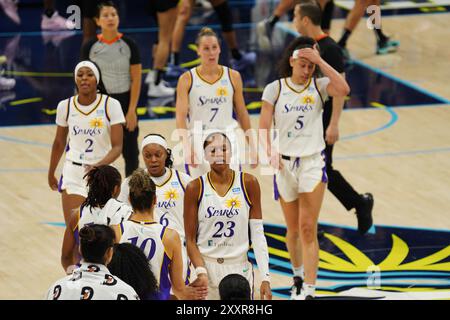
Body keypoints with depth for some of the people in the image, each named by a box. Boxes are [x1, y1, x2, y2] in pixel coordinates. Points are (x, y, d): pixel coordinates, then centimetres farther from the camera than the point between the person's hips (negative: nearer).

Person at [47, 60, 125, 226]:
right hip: (73, 174, 0)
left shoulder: (110, 105, -9)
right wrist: (51, 173, 25)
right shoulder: (65, 106, -1)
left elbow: (117, 146, -13)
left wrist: (99, 165, -31)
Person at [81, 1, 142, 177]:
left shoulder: (129, 45, -5)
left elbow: (136, 80, -4)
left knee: (130, 151, 6)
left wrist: (131, 110, -9)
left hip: (124, 102, 0)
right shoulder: (90, 47, -3)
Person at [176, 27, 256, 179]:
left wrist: (251, 145, 11)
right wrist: (187, 147, -25)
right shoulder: (187, 79, -4)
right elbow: (181, 116, -11)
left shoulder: (233, 77, 3)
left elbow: (242, 113, 10)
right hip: (198, 143, -1)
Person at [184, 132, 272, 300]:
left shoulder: (248, 183, -1)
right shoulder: (195, 188, -3)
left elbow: (257, 233, -1)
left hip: (239, 268, 0)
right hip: (206, 266, 0)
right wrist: (201, 272, -15)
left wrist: (265, 277, -7)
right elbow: (190, 239, -1)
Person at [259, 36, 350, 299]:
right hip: (285, 164, 2)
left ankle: (310, 290, -14)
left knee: (308, 229, -11)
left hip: (313, 162, -2)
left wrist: (319, 61, -18)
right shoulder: (275, 89, 1)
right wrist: (270, 151, -20)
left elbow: (343, 89, -21)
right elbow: (264, 127, -2)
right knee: (293, 229, 12)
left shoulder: (319, 87, 0)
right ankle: (298, 276, 34)